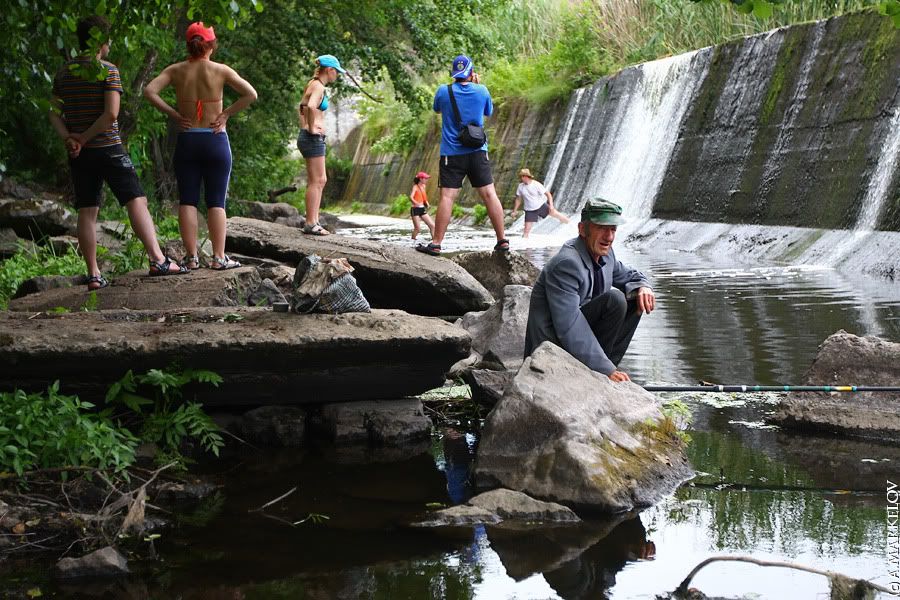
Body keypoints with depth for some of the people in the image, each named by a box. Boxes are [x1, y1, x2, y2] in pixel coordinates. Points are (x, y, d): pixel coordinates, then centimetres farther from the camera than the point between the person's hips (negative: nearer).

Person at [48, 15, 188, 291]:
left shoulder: (63, 73, 10)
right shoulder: (107, 70, -7)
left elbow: (55, 114, 7)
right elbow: (111, 114, -16)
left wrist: (68, 138, -5)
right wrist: (84, 138, -10)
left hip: (78, 155, 6)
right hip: (108, 148, -6)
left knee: (86, 212, 5)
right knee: (136, 201, -5)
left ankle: (94, 275, 5)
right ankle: (157, 259, -14)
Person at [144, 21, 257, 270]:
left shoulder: (176, 70, 0)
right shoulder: (220, 71, -4)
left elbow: (149, 91, -9)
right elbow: (251, 94, -9)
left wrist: (173, 114, -3)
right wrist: (226, 114, -3)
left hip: (186, 140, 2)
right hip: (215, 140, -1)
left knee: (187, 201, 5)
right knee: (216, 202, 2)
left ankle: (192, 257, 3)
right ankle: (219, 257, 1)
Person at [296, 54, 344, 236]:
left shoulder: (313, 85, 16)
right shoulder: (319, 87, -13)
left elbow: (302, 108, 32)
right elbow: (311, 107, -33)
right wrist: (311, 128, -22)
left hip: (310, 138, 10)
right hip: (313, 138, -10)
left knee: (320, 180, 13)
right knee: (316, 181, -7)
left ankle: (313, 222, 15)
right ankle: (311, 224, -6)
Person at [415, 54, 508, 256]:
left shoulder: (443, 91, -4)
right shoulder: (481, 91, -1)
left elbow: (437, 108, 18)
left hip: (451, 154, -1)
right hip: (477, 152, 1)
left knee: (447, 197, -5)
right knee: (489, 194, 2)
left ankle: (436, 243, -7)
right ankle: (502, 240, 3)